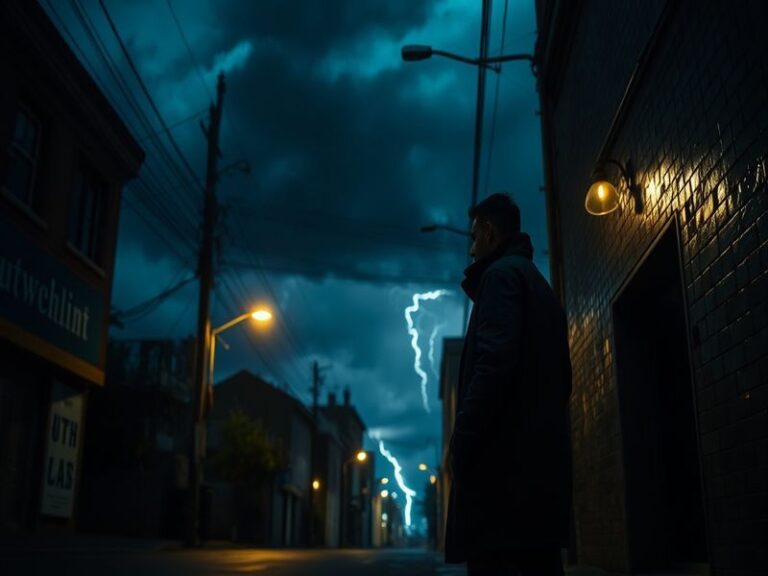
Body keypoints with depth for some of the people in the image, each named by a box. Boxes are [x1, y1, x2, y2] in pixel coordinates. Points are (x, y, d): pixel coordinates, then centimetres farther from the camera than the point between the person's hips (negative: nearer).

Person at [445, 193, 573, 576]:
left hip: (505, 450, -9)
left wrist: (463, 438, -16)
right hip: (543, 450, 10)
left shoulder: (501, 273, -2)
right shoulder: (541, 286, 25)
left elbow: (495, 360, -17)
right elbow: (560, 376, 24)